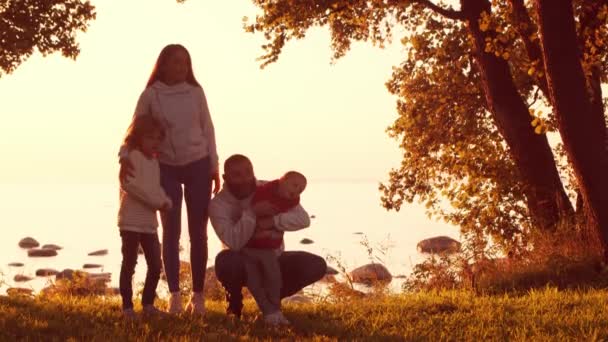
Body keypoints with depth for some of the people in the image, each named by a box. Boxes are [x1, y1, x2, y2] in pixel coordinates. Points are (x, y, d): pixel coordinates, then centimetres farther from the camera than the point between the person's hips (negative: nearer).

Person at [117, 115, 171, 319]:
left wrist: (165, 201, -3)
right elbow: (128, 183, -22)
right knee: (129, 264, -1)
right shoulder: (132, 156, -11)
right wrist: (157, 201, -21)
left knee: (155, 266, 7)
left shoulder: (154, 161, 15)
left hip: (149, 222, 8)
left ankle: (148, 303, 19)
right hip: (131, 221, -8)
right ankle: (127, 306, 6)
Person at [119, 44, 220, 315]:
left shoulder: (195, 92, 1)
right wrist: (124, 157, -23)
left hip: (198, 165, 1)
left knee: (198, 231, 3)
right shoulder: (150, 95, -4)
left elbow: (207, 129, 6)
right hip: (166, 168, -1)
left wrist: (214, 166, 3)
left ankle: (198, 295, 9)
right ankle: (174, 295, 0)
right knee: (171, 231, -1)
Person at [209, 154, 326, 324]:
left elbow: (303, 218, -21)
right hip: (243, 265, -3)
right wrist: (252, 212, -43)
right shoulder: (218, 204, -18)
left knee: (316, 265, -19)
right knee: (225, 260, -39)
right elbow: (234, 242, -33)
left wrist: (272, 221, -37)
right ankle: (234, 301, -4)